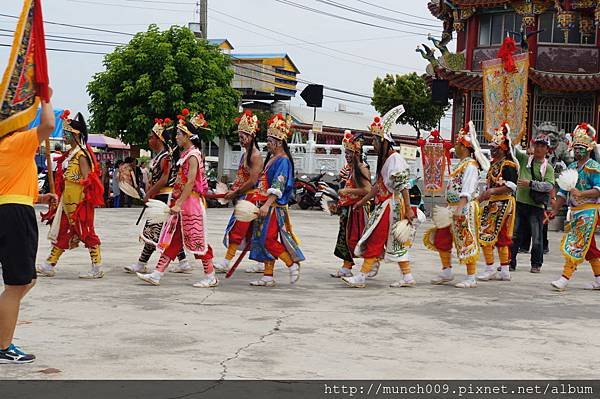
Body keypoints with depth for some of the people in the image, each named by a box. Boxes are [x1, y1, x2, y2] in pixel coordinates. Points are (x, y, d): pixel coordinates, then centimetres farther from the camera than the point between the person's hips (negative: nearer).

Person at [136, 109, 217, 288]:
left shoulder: (193, 155, -14)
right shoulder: (185, 154, 15)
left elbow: (190, 182, -21)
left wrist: (178, 204, -24)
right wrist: (176, 203, 17)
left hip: (190, 203, -9)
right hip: (181, 204, 9)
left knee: (196, 239, -3)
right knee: (171, 239, 7)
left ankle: (211, 277, 5)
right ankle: (157, 274, 8)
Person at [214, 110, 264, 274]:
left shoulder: (256, 156, -13)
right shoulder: (245, 154, 17)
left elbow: (252, 181, -20)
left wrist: (235, 193, -14)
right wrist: (232, 190, 7)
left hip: (250, 197, -10)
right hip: (243, 198, 10)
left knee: (237, 229, -9)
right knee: (250, 232, 11)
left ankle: (226, 262, -8)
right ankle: (262, 263, 16)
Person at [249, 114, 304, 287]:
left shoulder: (283, 161, -13)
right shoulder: (271, 158, 16)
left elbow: (278, 187, -22)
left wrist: (267, 204, -28)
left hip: (275, 206, -9)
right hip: (266, 205, 9)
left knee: (268, 239, -12)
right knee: (264, 240, 8)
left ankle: (293, 264, 0)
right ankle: (268, 276, 11)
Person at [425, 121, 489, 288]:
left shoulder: (470, 165, -14)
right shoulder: (461, 164, 17)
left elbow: (467, 190, -25)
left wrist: (459, 208, -32)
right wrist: (449, 208, 23)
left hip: (466, 207, -10)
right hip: (453, 207, 10)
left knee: (467, 242, -5)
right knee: (440, 238, 12)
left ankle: (471, 278, 2)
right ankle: (446, 272, 22)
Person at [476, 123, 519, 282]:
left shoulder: (508, 165, -13)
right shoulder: (494, 164, 16)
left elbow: (510, 187, -21)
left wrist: (491, 192, -25)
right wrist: (485, 194, 10)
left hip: (503, 204, -10)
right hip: (494, 204, 10)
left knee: (486, 234, -11)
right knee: (501, 238, 11)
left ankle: (490, 269, -6)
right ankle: (505, 271, 16)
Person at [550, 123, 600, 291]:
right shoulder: (571, 167, 16)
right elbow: (563, 193, 18)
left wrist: (581, 194, -32)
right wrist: (554, 211, 12)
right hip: (574, 211, 8)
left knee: (577, 244, -12)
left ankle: (565, 278, -15)